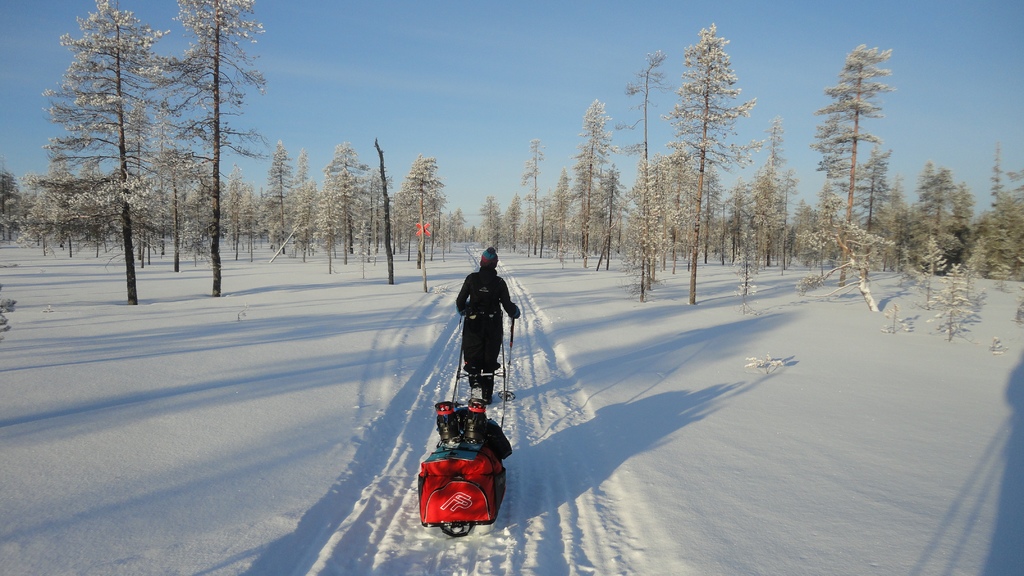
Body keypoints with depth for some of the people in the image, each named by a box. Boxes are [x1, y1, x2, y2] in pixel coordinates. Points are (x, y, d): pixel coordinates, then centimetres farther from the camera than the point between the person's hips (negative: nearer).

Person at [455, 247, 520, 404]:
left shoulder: (471, 279, -7)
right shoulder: (500, 282, -8)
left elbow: (460, 301, -3)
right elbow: (507, 304, -6)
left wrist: (462, 309, 20)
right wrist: (515, 312, 17)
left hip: (473, 325, 0)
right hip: (493, 326, 1)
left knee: (473, 356, 9)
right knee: (490, 359, 12)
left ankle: (475, 383, -17)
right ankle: (487, 395, 17)